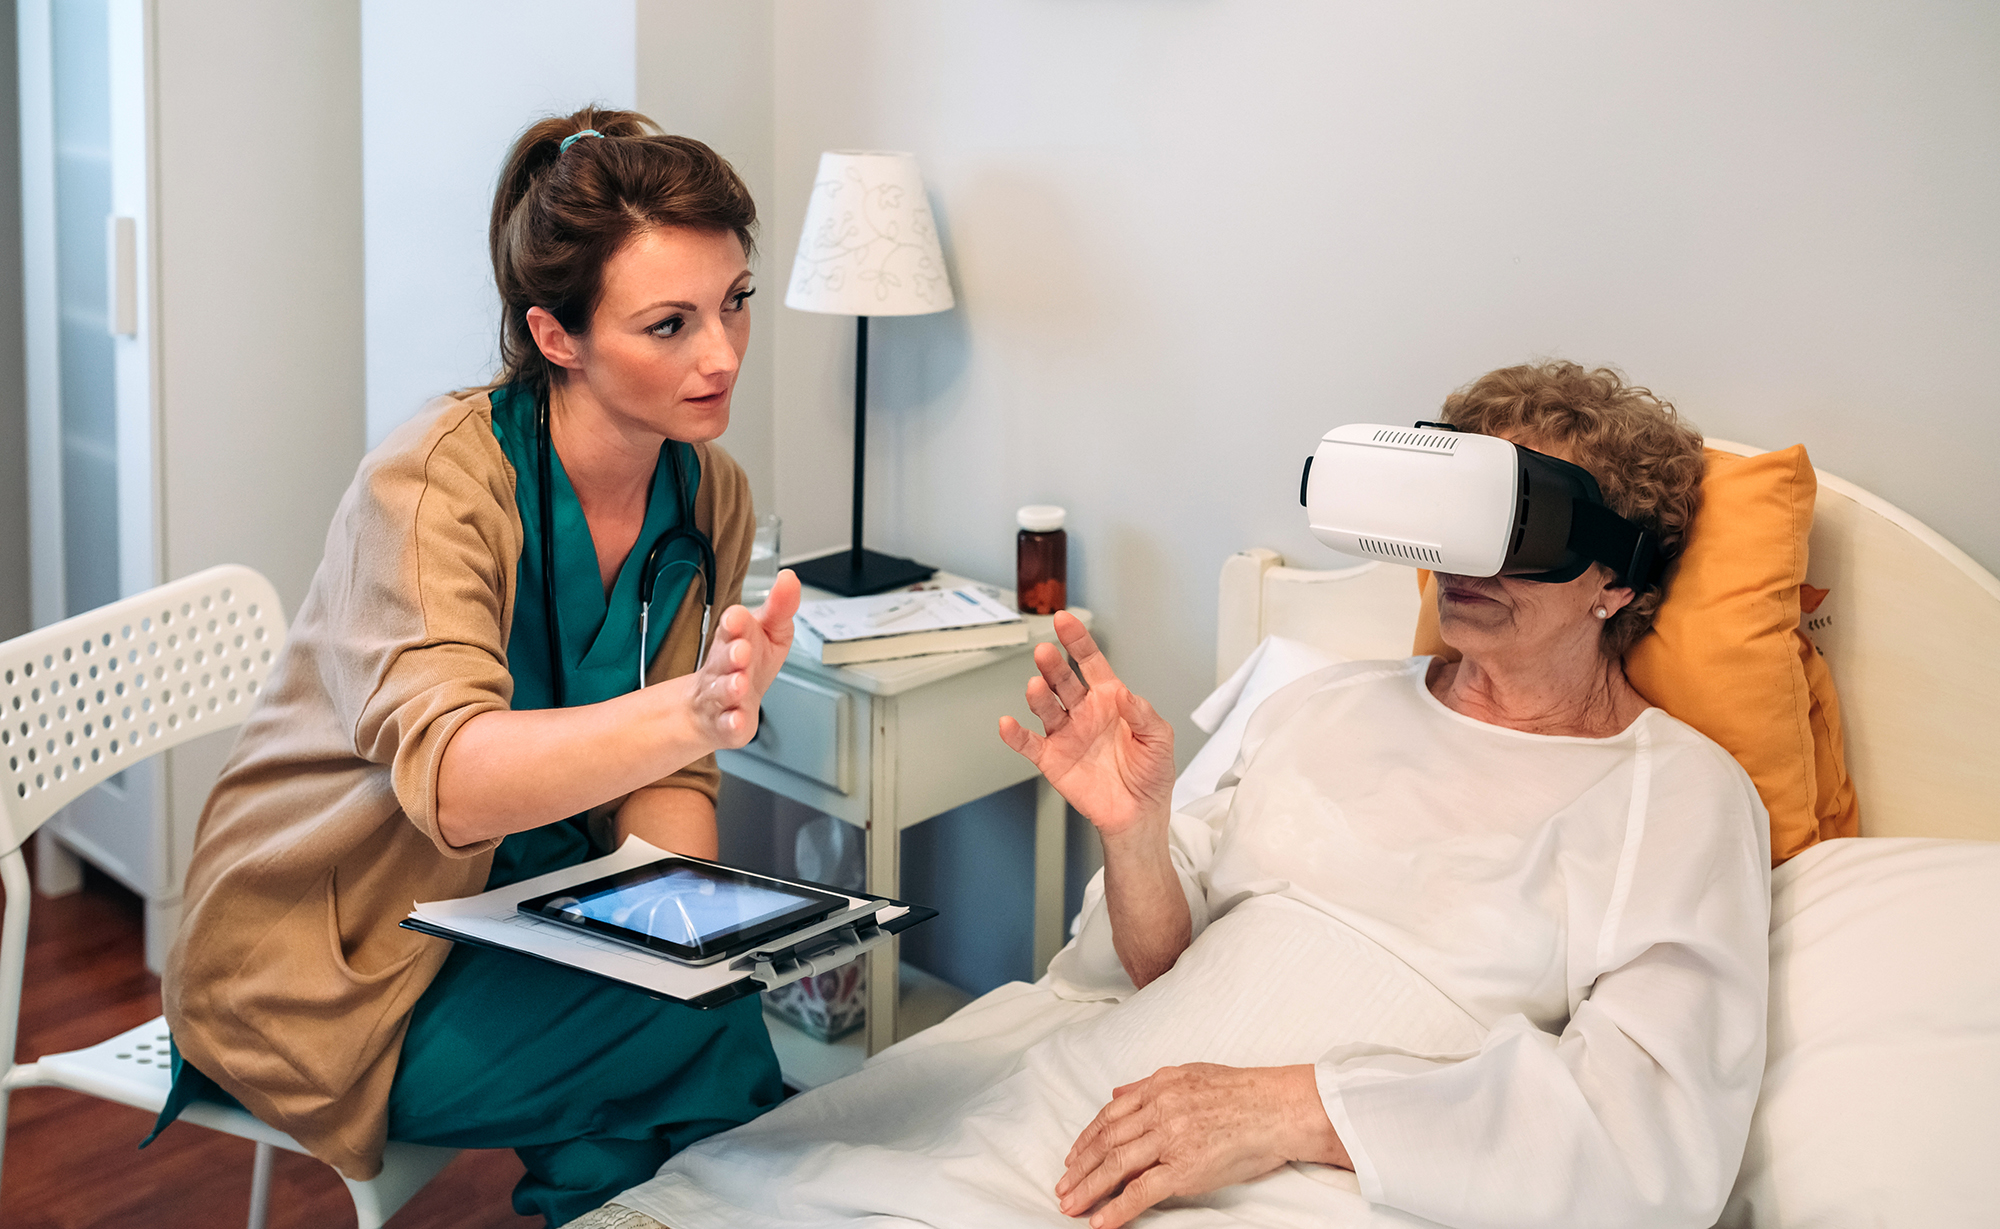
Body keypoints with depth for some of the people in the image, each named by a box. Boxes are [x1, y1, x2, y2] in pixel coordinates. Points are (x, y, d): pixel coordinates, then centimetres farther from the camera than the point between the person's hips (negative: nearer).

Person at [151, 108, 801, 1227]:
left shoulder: (709, 497, -3)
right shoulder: (437, 481, -23)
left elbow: (663, 783, 1)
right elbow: (450, 780, -38)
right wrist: (690, 714, -55)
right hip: (322, 966, -6)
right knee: (711, 1032, -23)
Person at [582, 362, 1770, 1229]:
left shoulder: (1678, 788, 5)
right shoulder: (1325, 708, 21)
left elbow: (1664, 1129, -10)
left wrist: (1292, 1110, -17)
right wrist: (1136, 836, -5)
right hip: (1102, 1094, 5)